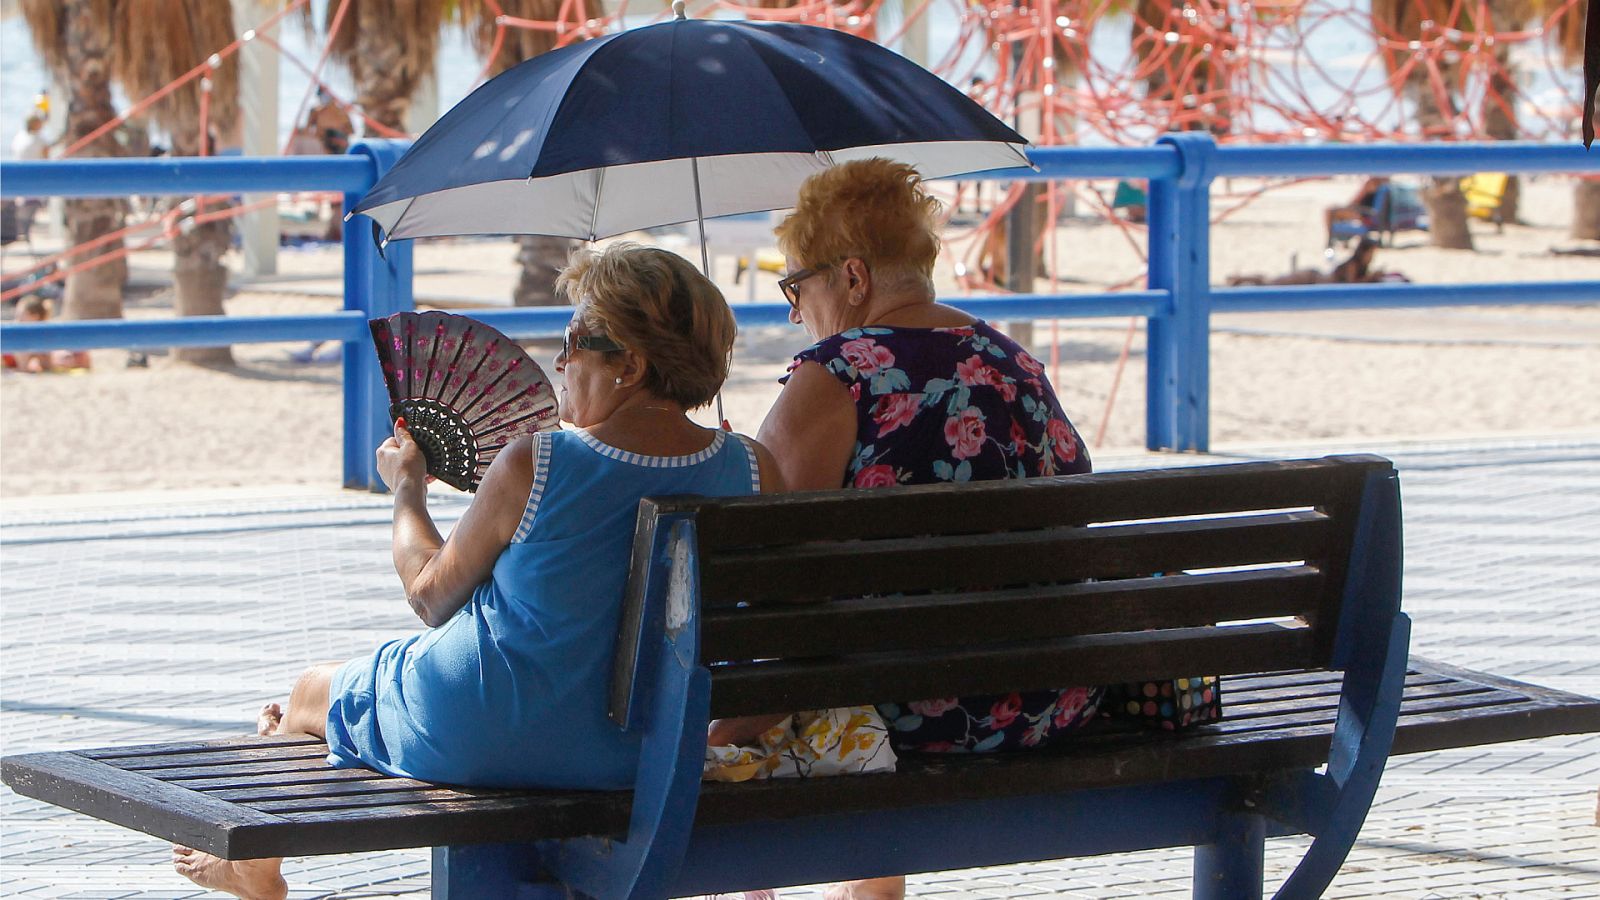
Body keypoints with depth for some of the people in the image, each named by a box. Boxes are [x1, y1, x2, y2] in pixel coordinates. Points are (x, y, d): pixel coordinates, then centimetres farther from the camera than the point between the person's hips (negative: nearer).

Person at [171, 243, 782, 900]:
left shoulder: (531, 467, -23)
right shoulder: (754, 470, -12)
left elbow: (432, 596, -8)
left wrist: (407, 489, 9)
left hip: (478, 744, -6)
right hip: (640, 753, 6)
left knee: (316, 689, 27)